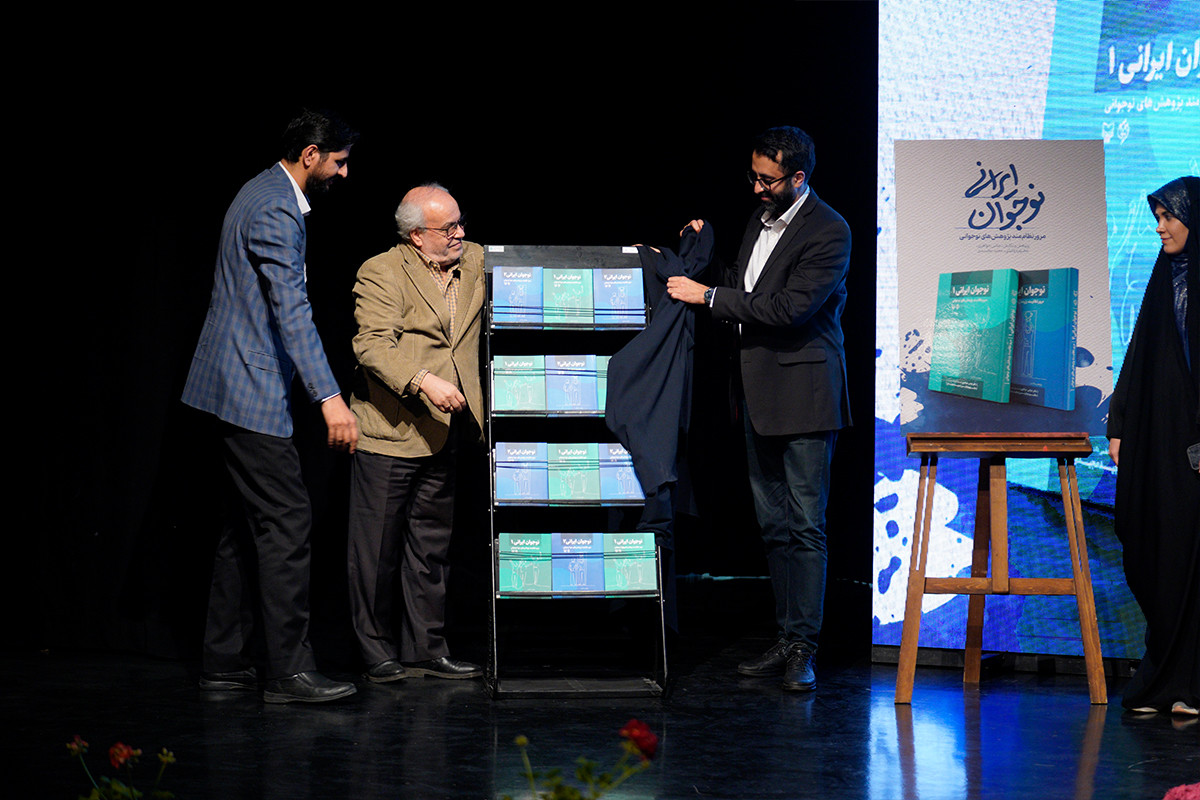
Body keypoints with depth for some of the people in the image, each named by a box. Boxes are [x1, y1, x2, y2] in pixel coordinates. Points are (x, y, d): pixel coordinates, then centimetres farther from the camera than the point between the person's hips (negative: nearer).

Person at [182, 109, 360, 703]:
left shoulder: (264, 193, 15)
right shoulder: (276, 212, -18)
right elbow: (292, 311, -27)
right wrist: (329, 398, -33)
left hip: (238, 385, 11)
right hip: (252, 389, -11)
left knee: (248, 523, 13)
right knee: (286, 520, -9)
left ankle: (224, 661, 17)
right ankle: (288, 671, -7)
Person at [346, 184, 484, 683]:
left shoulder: (476, 262, 10)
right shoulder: (381, 273, -9)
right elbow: (373, 345, -19)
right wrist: (423, 381, -32)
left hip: (441, 434, 6)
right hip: (388, 434, -6)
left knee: (431, 548, 13)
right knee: (376, 551, 1)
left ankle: (426, 649, 21)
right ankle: (378, 654, 11)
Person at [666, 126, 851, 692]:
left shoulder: (828, 232, -13)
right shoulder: (760, 219, 13)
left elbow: (790, 306, -21)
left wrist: (708, 296, -17)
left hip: (803, 395, -8)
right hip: (759, 395, 8)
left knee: (805, 524, -6)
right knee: (774, 524, 11)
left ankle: (803, 648, -5)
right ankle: (786, 640, 17)